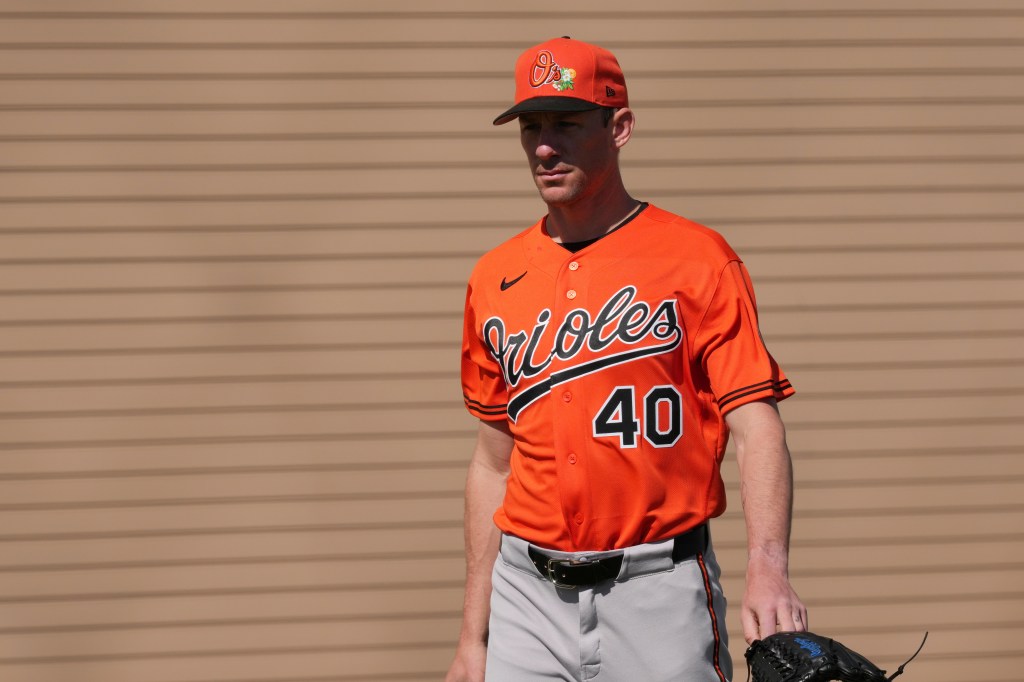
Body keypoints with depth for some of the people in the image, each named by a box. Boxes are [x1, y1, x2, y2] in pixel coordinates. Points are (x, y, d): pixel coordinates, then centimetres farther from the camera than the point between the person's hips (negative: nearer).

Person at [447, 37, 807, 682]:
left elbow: (757, 427, -10)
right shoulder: (495, 281, 11)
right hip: (530, 598, 4)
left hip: (659, 595, -4)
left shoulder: (698, 260, -2)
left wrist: (768, 569, -26)